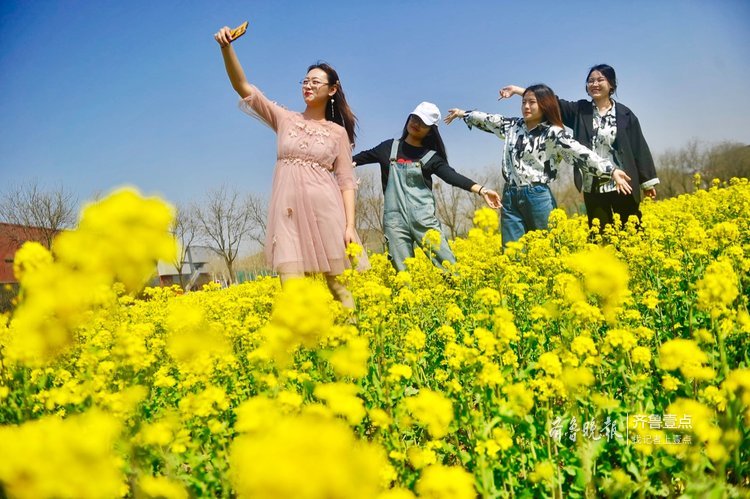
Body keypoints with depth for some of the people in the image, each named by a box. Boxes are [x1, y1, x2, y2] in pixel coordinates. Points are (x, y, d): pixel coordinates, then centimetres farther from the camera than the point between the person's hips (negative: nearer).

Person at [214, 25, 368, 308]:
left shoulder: (338, 132, 10)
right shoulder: (284, 119, 12)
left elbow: (346, 181, 5)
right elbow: (243, 87, 4)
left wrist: (350, 226, -6)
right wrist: (226, 48, -12)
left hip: (325, 210, -1)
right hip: (289, 213, 1)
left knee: (337, 285, 2)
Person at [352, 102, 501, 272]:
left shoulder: (431, 156, 6)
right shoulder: (389, 147, 13)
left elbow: (452, 176, -6)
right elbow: (364, 156, 23)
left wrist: (481, 190, -21)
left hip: (423, 218, -1)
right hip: (395, 219, 1)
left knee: (445, 263, -5)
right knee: (403, 270, 0)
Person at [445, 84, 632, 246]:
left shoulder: (553, 133, -5)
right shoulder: (513, 126, 11)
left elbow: (580, 152, -15)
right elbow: (489, 120, 26)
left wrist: (611, 170, -26)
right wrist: (463, 113, 38)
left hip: (538, 196, -4)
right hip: (510, 197, 5)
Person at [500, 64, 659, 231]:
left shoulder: (625, 114, 2)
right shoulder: (580, 110, 6)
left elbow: (638, 147, 4)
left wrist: (648, 181, 4)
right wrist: (516, 89, -10)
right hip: (593, 188, 2)